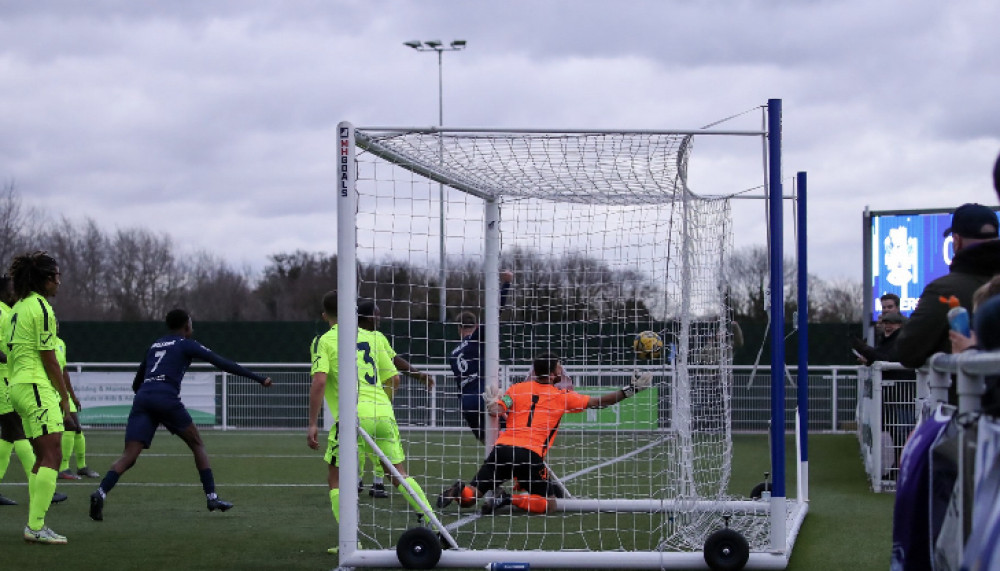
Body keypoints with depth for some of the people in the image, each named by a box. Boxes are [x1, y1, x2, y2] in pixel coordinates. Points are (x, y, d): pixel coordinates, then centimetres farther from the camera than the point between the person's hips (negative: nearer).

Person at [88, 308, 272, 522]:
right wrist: (259, 378, 6)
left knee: (129, 456, -5)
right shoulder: (186, 345, 12)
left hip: (142, 400, 4)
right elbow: (222, 363, 5)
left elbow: (136, 384, 31)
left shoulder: (154, 346, 28)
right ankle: (212, 497, 8)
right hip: (166, 399, -4)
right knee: (197, 444, 14)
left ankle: (101, 493, -27)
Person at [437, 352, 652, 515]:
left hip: (502, 448, 4)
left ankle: (460, 491, -25)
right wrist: (630, 390, 17)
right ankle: (509, 499, -15)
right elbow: (599, 402, 12)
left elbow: (496, 411, -3)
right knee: (548, 503, 8)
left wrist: (491, 404, 17)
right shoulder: (562, 396, 8)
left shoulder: (517, 389, 13)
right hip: (530, 455, -4)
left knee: (469, 498, 11)